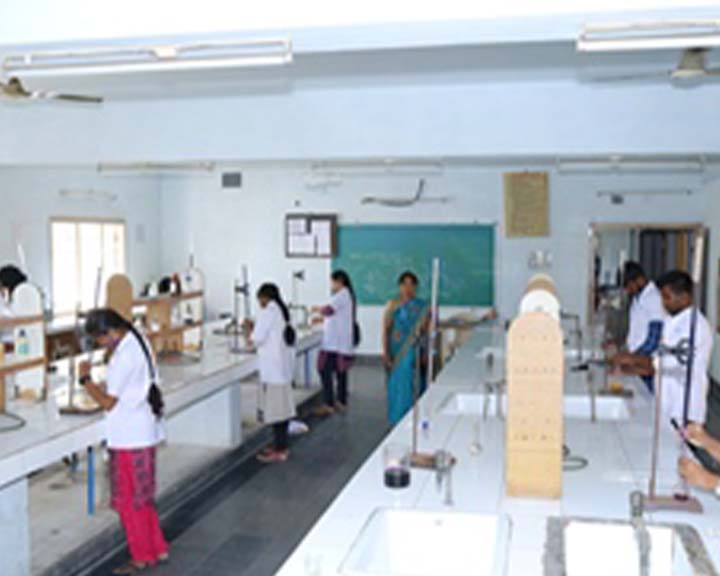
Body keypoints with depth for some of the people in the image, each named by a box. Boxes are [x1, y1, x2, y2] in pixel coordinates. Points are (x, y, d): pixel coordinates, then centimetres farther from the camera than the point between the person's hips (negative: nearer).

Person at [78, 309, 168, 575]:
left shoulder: (125, 356, -23)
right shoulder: (138, 343, 7)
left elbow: (109, 402, -18)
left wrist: (85, 379, -9)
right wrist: (103, 387, 6)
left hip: (130, 438, -9)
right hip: (144, 433, 9)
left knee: (129, 500, 5)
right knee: (142, 498, 19)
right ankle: (158, 549, 28)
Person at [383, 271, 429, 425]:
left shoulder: (422, 307, 3)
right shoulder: (393, 305, 2)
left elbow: (426, 332, 4)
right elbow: (385, 329, 0)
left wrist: (426, 353, -3)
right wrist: (385, 353, -6)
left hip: (414, 353, 0)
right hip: (397, 353, 0)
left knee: (413, 386, 0)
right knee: (397, 386, 3)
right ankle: (397, 419, 15)